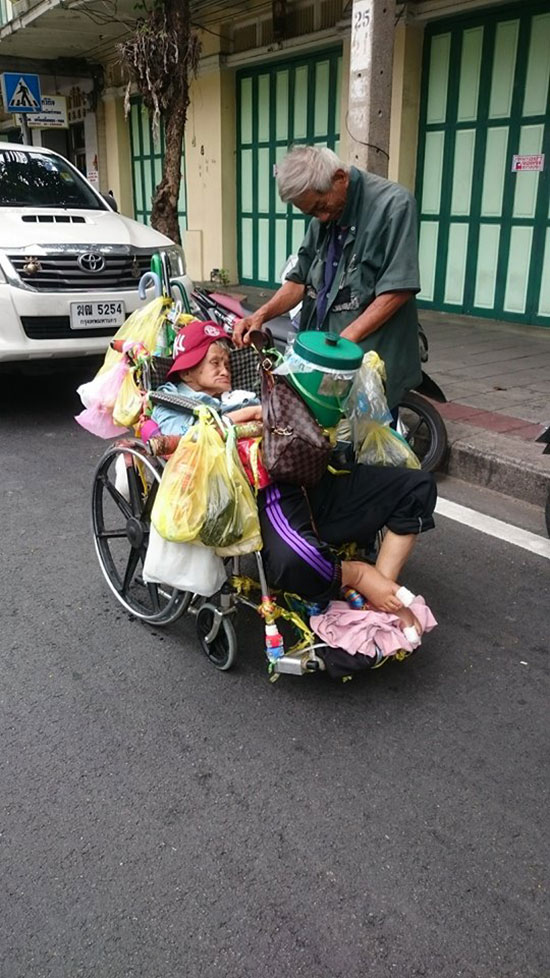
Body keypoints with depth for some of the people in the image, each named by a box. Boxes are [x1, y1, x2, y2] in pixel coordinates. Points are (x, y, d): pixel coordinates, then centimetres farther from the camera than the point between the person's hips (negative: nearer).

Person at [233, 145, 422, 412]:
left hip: (371, 354, -6)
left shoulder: (393, 204, -10)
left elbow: (398, 289, -16)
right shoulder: (323, 219, 12)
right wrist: (261, 315, -2)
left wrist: (346, 338, -21)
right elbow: (301, 279, 16)